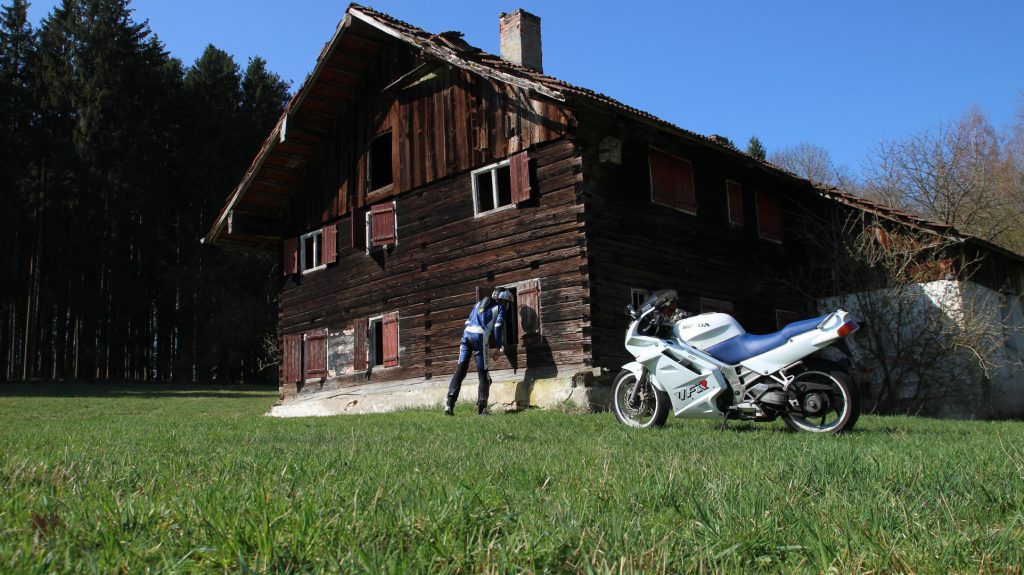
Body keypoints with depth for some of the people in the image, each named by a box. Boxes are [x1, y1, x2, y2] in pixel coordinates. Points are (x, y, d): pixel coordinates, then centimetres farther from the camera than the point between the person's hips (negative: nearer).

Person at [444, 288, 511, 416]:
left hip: (467, 333, 4)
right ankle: (481, 408, -2)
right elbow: (498, 326, 1)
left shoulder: (479, 303, 29)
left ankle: (449, 403, -9)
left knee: (460, 370, 2)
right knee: (483, 374, 4)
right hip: (480, 335, -4)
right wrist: (498, 347, 2)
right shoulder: (500, 307, 15)